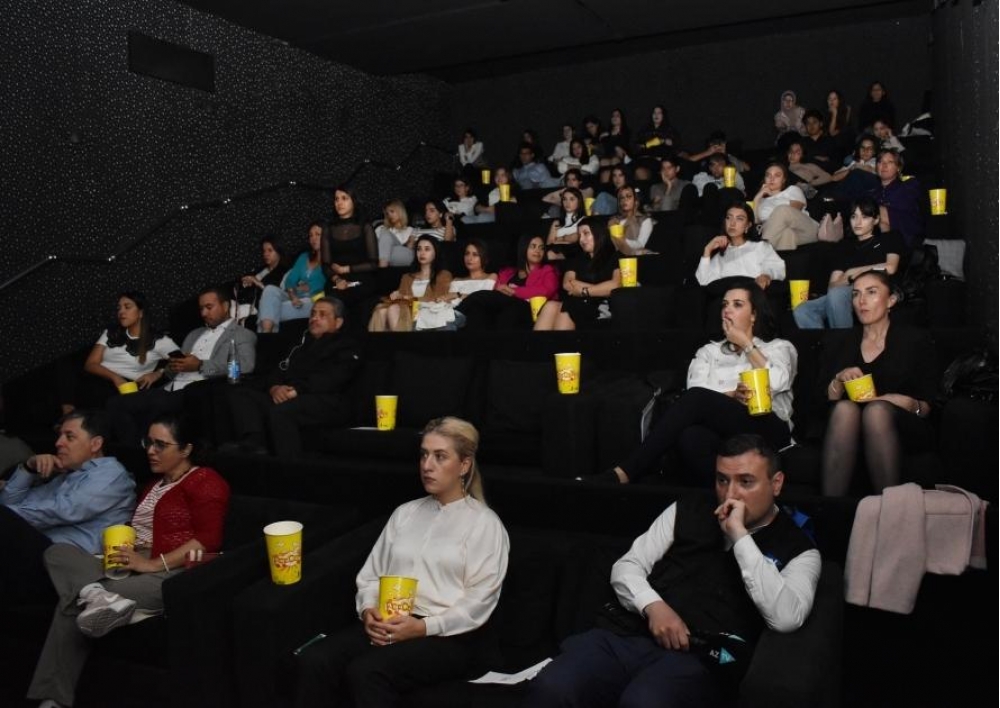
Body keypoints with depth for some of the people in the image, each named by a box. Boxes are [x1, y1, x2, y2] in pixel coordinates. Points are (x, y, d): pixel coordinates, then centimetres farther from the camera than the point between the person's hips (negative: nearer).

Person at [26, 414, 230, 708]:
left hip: (172, 573, -9)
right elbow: (138, 531, 19)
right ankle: (99, 597, -37)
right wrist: (119, 550, -3)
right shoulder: (154, 485, 28)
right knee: (58, 552, -15)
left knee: (74, 602, -23)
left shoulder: (204, 480, -2)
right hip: (134, 568, 9)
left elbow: (208, 540, -14)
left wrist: (154, 564, -19)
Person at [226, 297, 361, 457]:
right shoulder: (302, 344, 32)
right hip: (289, 398, 7)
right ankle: (254, 447, -32)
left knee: (281, 410, -36)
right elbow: (281, 370, 18)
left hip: (327, 402, -7)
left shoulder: (346, 346, 12)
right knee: (238, 393, -11)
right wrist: (275, 387, -7)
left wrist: (297, 390, -19)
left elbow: (331, 379, -6)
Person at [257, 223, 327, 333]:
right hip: (295, 300, 6)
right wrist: (293, 296, -9)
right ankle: (265, 332, -40)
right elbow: (290, 281, 11)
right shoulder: (304, 257, 23)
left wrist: (308, 288, 3)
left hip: (315, 302, -6)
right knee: (270, 289, -23)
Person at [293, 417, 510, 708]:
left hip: (450, 635, -5)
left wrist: (424, 627, -18)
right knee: (315, 661, -23)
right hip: (389, 624, 5)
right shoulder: (404, 513, 19)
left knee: (365, 672, -32)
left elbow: (479, 601, -7)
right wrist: (369, 610, -6)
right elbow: (371, 574, 15)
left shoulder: (484, 523, 2)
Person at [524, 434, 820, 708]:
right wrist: (652, 606, -7)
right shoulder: (687, 512, 19)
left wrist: (740, 536, -10)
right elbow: (626, 566, 15)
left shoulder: (798, 550, 10)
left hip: (700, 660, -3)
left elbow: (787, 618, -10)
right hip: (627, 635, 3)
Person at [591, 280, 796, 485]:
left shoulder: (779, 348, 21)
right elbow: (697, 390, 5)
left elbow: (776, 383, -4)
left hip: (767, 430, -2)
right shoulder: (709, 351, 27)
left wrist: (746, 344, 7)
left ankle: (625, 473, -38)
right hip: (721, 429, 2)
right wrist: (731, 395, -15)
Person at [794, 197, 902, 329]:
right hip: (844, 295, 4)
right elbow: (832, 285, 15)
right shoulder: (847, 249, 29)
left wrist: (852, 272, 6)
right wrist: (848, 279, -7)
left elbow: (889, 268, 0)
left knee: (836, 294, -38)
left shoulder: (888, 238, 21)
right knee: (802, 311, -25)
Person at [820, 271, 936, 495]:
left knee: (877, 410, -35)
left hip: (900, 429, -1)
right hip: (843, 425, 2)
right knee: (845, 408, -33)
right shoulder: (838, 342, 19)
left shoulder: (916, 340, 13)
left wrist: (911, 405, -15)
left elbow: (929, 405, 7)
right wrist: (838, 381, -7)